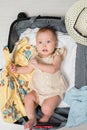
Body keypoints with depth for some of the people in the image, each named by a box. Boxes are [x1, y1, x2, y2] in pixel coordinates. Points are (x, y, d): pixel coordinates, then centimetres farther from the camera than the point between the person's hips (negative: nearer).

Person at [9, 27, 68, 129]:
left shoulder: (56, 56, -12)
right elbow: (28, 69, 17)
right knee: (28, 98, -12)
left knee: (46, 107, -21)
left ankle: (46, 116, 14)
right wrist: (17, 69, 4)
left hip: (54, 91, -5)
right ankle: (32, 119, 3)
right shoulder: (36, 57, 3)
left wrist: (38, 65, -36)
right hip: (38, 90, 5)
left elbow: (53, 69, -31)